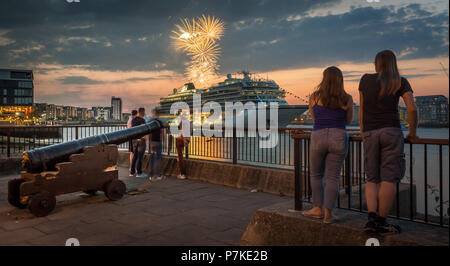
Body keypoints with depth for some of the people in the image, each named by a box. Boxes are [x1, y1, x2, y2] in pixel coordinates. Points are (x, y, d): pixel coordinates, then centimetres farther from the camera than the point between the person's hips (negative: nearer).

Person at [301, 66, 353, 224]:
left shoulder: (314, 97, 4)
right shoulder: (347, 99, 4)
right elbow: (348, 121, 18)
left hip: (318, 137, 0)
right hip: (339, 138, 0)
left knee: (316, 175, 17)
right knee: (332, 178, 5)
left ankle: (318, 209, 20)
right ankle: (328, 214, 4)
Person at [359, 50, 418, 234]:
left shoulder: (366, 80, 11)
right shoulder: (400, 82, 5)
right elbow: (412, 109, -3)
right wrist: (413, 132, 9)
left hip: (370, 134, 3)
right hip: (391, 131, -2)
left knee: (372, 179, 9)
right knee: (389, 178, 0)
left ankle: (371, 217, -6)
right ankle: (381, 222, 1)